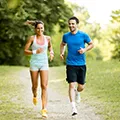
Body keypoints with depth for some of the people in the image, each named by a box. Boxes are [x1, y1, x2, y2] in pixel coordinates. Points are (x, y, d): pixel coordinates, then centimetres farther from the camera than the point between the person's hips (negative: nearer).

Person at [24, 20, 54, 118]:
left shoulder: (47, 38, 2)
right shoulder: (32, 38, -4)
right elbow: (25, 51, -3)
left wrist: (51, 52, 2)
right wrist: (35, 52, -19)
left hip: (44, 64, 1)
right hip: (34, 63, -1)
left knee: (44, 86, -11)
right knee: (35, 86, 10)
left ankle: (44, 110, -14)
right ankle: (35, 96, 48)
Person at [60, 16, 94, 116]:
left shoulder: (83, 35, -3)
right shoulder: (66, 36, 3)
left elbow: (91, 44, 9)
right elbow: (63, 44, 23)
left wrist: (85, 49, -9)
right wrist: (62, 52, 6)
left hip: (81, 64, 0)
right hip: (70, 64, 0)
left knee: (81, 87, 7)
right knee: (72, 85, -12)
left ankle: (77, 92, 45)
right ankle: (74, 108, -11)